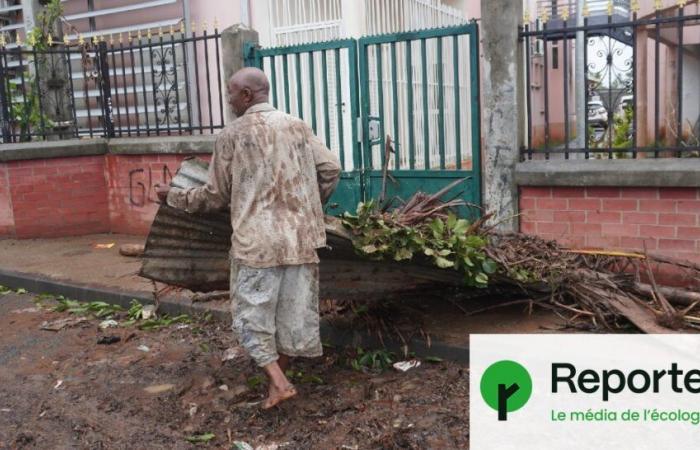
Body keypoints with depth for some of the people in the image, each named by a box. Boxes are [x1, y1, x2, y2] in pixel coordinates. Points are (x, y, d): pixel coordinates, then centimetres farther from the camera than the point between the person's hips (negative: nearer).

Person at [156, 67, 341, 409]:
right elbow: (331, 169, 3)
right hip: (300, 237, 4)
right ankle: (277, 377, 23)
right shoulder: (298, 126, 8)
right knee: (294, 309, 13)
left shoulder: (231, 135, -2)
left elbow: (215, 196, 4)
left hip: (257, 240, -4)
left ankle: (279, 381, -1)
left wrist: (174, 197, 20)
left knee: (253, 312, 8)